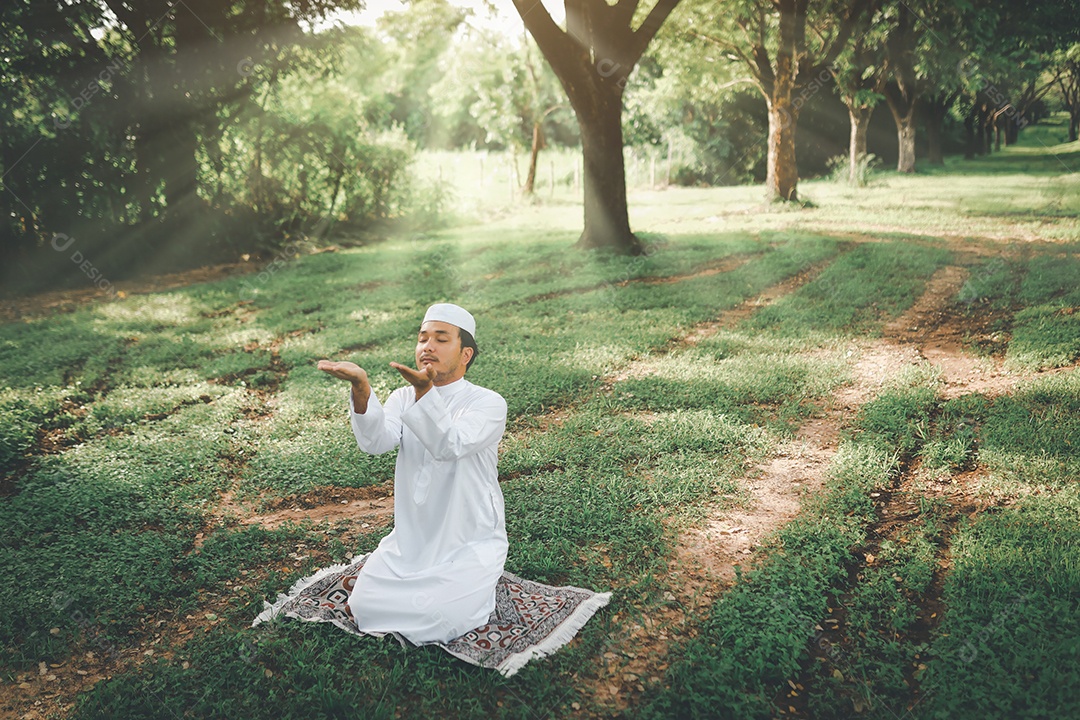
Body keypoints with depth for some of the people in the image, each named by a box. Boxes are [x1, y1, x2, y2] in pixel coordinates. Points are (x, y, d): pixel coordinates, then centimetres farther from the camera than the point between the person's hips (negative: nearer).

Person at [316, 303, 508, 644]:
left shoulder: (488, 403, -11)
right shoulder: (403, 398, 3)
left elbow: (450, 445, -32)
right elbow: (376, 441, -19)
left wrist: (425, 391, -49)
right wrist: (361, 388, -38)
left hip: (471, 541, -4)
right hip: (410, 537, 4)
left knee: (441, 621, -23)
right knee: (365, 607, -11)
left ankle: (471, 583, 8)